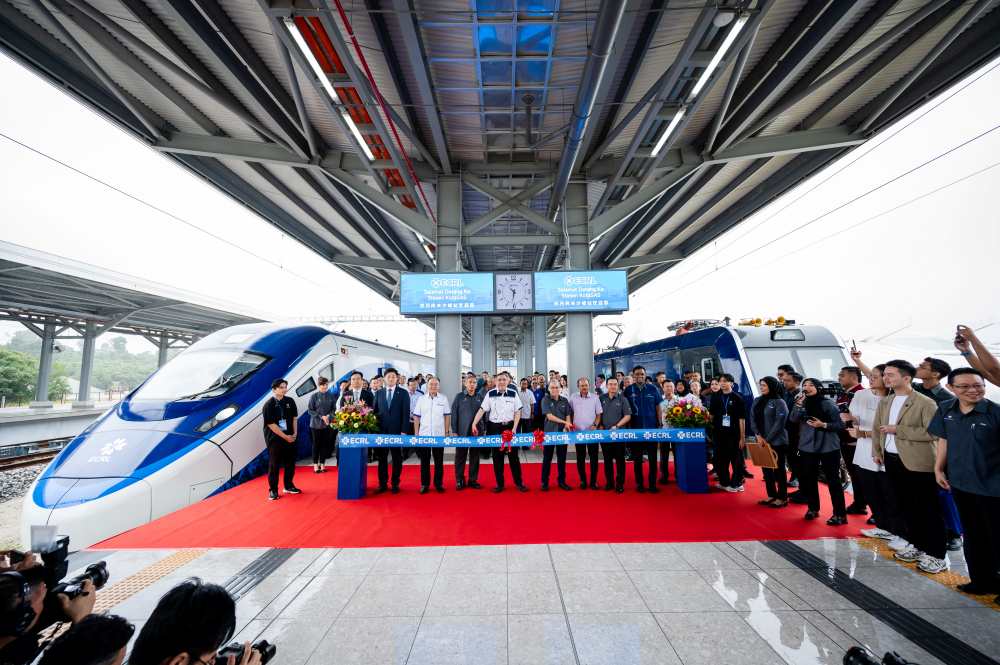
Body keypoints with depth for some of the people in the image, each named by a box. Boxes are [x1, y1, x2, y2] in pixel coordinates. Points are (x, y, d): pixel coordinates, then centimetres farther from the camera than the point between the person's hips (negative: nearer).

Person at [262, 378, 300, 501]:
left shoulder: (290, 401, 3)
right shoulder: (269, 404, -12)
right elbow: (271, 424, -13)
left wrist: (295, 433, -1)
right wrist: (285, 437, -13)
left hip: (290, 437, 5)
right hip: (274, 438, -5)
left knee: (290, 462, 11)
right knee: (274, 464, 2)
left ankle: (289, 486, 26)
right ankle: (272, 490, 15)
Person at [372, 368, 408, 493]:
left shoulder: (403, 393, 1)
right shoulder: (378, 393, 9)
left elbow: (406, 413, -3)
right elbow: (375, 411, 9)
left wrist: (404, 431, -10)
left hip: (397, 431, -2)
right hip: (381, 431, 2)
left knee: (397, 458, 6)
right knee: (381, 458, 7)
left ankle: (395, 484, 17)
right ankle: (382, 484, 18)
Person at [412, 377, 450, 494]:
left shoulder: (444, 399, 1)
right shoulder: (421, 399, 2)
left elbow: (447, 416, 3)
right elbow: (416, 417, 4)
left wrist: (447, 432, 0)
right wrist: (416, 433, 1)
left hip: (439, 435, 0)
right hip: (423, 435, 1)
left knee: (439, 461, 8)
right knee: (424, 461, 8)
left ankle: (439, 483, 20)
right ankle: (424, 484, 19)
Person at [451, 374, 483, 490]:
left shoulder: (480, 398, 6)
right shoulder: (459, 397, -1)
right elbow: (454, 414, -1)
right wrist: (454, 431, -5)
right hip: (462, 432, -2)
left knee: (475, 457, 9)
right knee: (460, 457, 6)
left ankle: (473, 480, 21)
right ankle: (459, 480, 18)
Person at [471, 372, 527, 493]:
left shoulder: (513, 393, -2)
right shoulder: (490, 394, -2)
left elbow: (517, 412, 0)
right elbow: (482, 410, -5)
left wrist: (514, 428, -8)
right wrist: (474, 424, -15)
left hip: (510, 426, 0)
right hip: (495, 427, 1)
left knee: (513, 455, 5)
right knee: (497, 456, 8)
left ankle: (519, 482, 17)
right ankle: (499, 484, 19)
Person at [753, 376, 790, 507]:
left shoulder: (779, 402, -9)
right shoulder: (757, 401, 9)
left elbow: (779, 423, -14)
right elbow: (753, 419, 7)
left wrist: (768, 439, -14)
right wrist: (758, 435, -6)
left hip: (777, 441, -6)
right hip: (762, 441, 6)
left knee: (779, 469, 4)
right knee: (766, 468, 12)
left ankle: (782, 498, 15)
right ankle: (771, 495, 23)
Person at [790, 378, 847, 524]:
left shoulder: (828, 403, -6)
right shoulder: (803, 403, 4)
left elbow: (840, 424, -5)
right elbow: (792, 419, -10)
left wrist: (823, 425, -19)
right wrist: (798, 405, -21)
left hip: (828, 447, -4)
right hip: (807, 447, 4)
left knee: (833, 480, 0)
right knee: (808, 479, 12)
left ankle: (840, 514, 11)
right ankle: (813, 508, 29)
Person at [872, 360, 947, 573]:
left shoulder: (925, 403, -11)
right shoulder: (884, 402, 9)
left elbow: (932, 433, -18)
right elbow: (876, 428, 15)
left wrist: (898, 430, -19)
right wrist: (876, 451, 10)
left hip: (918, 464, -6)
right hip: (892, 460, 6)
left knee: (928, 510, 4)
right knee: (907, 506, 17)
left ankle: (936, 554, 15)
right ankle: (917, 545, 31)